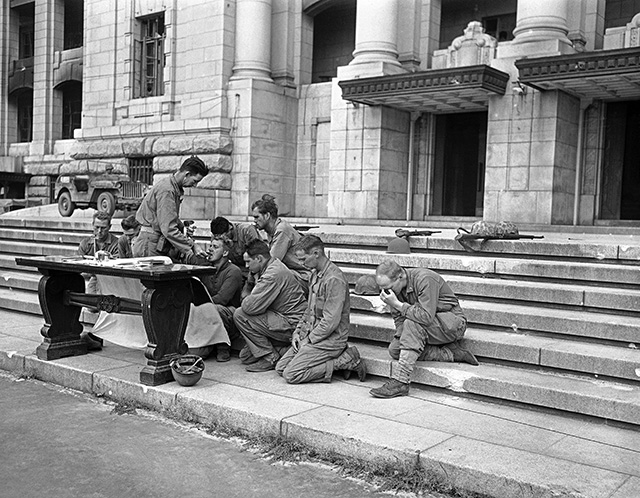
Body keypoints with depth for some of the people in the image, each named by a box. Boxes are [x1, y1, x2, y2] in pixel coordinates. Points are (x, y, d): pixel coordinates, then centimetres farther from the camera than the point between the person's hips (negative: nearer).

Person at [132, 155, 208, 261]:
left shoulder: (175, 189, 14)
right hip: (150, 246, -9)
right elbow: (169, 229, -24)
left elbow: (175, 221, 15)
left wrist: (190, 242, 3)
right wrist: (192, 246, -20)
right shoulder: (166, 191, -18)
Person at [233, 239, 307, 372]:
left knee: (240, 315, -13)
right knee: (245, 357, 12)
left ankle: (270, 358, -8)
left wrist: (246, 300, -3)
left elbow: (250, 306, -25)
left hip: (292, 325, -10)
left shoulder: (274, 274, -22)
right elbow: (246, 290, 20)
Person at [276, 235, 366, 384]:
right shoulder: (315, 275, 11)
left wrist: (308, 340, -14)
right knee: (280, 368, 3)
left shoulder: (334, 279, -20)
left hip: (330, 339, -10)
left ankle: (345, 361, -6)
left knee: (291, 375, -16)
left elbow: (331, 322, -23)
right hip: (312, 335, 10)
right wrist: (298, 331, 7)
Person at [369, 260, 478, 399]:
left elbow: (426, 317, -34)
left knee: (412, 324, -33)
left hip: (452, 322, -8)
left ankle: (400, 382, -32)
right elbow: (398, 318, 0)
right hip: (424, 327, 8)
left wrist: (397, 304, -32)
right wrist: (400, 338, -18)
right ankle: (451, 353, -8)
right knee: (394, 349, -10)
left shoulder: (425, 280, -27)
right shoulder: (392, 286, -5)